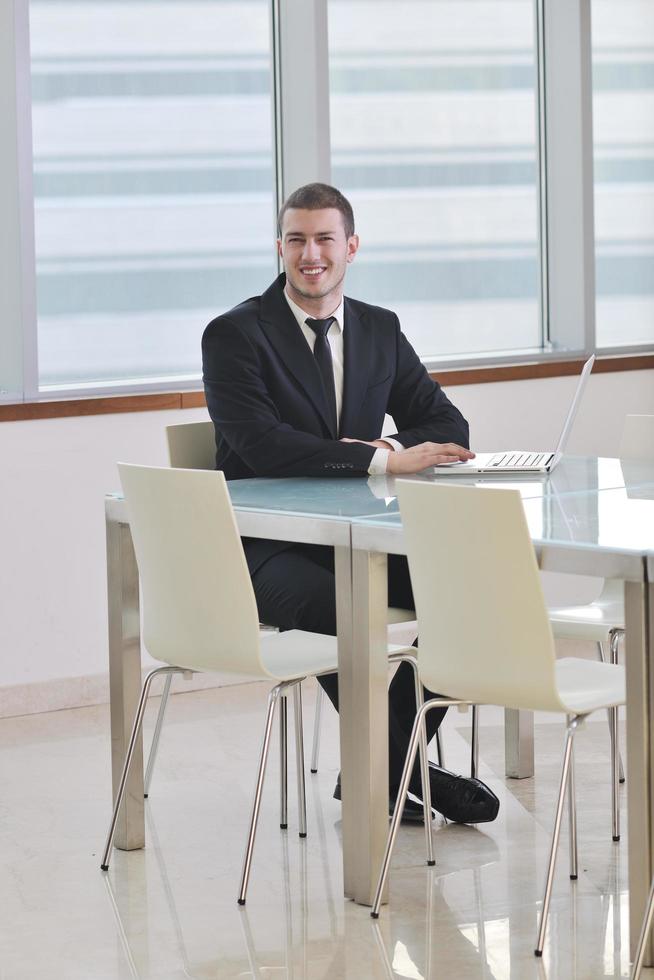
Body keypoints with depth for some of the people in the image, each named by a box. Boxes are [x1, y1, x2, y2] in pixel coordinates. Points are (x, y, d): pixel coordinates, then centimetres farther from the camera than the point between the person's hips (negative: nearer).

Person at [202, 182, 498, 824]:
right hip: (267, 547, -6)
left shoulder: (380, 329, 12)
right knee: (337, 606, -36)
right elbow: (260, 444, -22)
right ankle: (400, 774, -17)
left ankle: (372, 776, -7)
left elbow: (447, 427, 9)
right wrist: (382, 461, -28)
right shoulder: (234, 335, -7)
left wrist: (384, 446, -14)